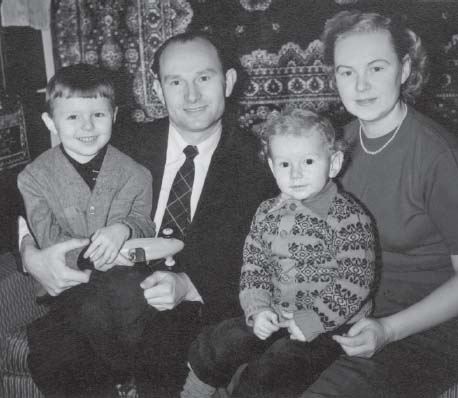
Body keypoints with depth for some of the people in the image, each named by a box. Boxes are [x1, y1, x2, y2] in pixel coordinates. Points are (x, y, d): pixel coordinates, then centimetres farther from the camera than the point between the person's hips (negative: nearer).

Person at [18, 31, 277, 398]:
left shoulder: (257, 161, -1)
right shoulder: (132, 147, 4)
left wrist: (189, 285, -21)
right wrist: (32, 254, -15)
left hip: (202, 309, -1)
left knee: (161, 343, -32)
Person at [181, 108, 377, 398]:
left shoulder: (351, 219, -14)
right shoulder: (268, 213, 3)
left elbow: (354, 283, -17)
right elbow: (254, 266, 7)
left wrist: (311, 322, -19)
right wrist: (258, 309, -10)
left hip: (330, 325, -5)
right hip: (275, 317, 5)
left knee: (269, 368, -22)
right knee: (217, 344, -4)